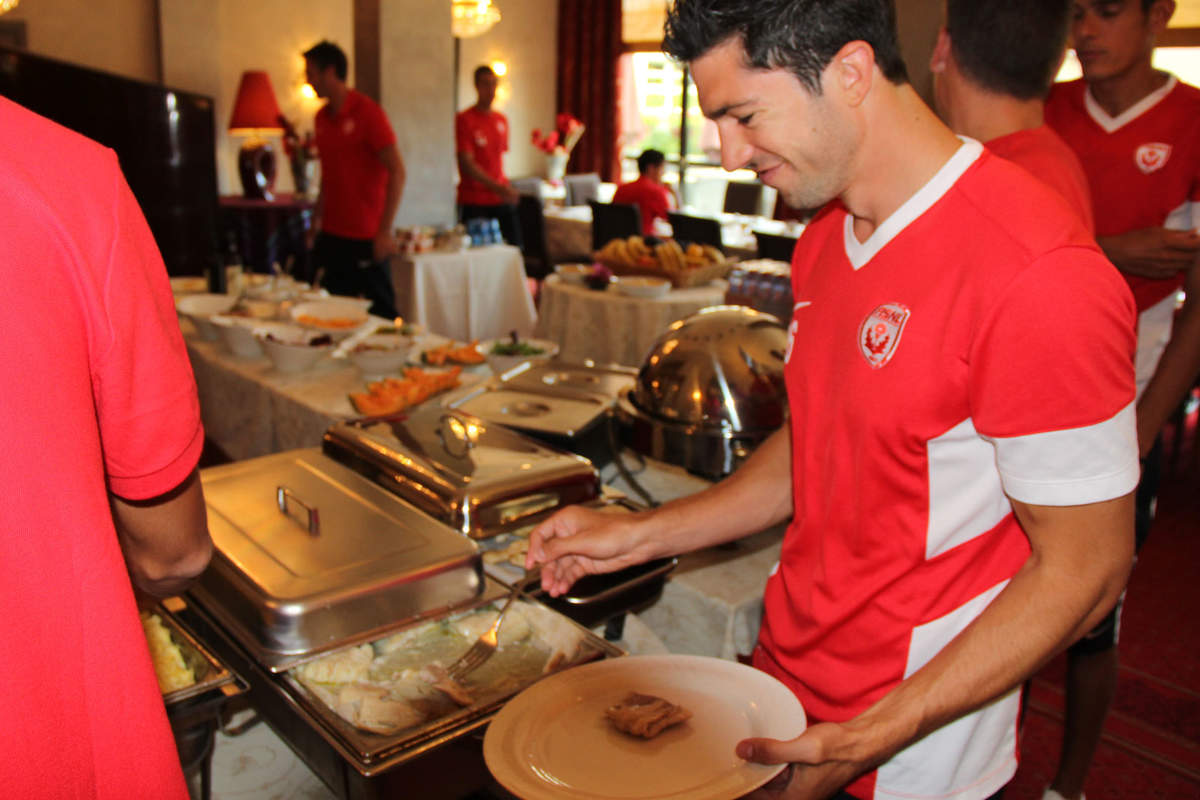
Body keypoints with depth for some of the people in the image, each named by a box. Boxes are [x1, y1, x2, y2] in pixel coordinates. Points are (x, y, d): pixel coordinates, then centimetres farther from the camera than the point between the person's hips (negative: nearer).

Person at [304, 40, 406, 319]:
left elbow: (397, 172, -14)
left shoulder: (367, 113, -9)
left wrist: (385, 230, -18)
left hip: (365, 239, -7)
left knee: (380, 314, -1)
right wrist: (316, 221, 15)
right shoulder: (322, 117, 12)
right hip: (331, 235, 7)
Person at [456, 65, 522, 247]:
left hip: (501, 199, 6)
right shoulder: (464, 119, -6)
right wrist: (498, 187, -20)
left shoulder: (502, 120, 14)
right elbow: (467, 164, -12)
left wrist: (506, 188, 11)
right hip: (473, 201, -6)